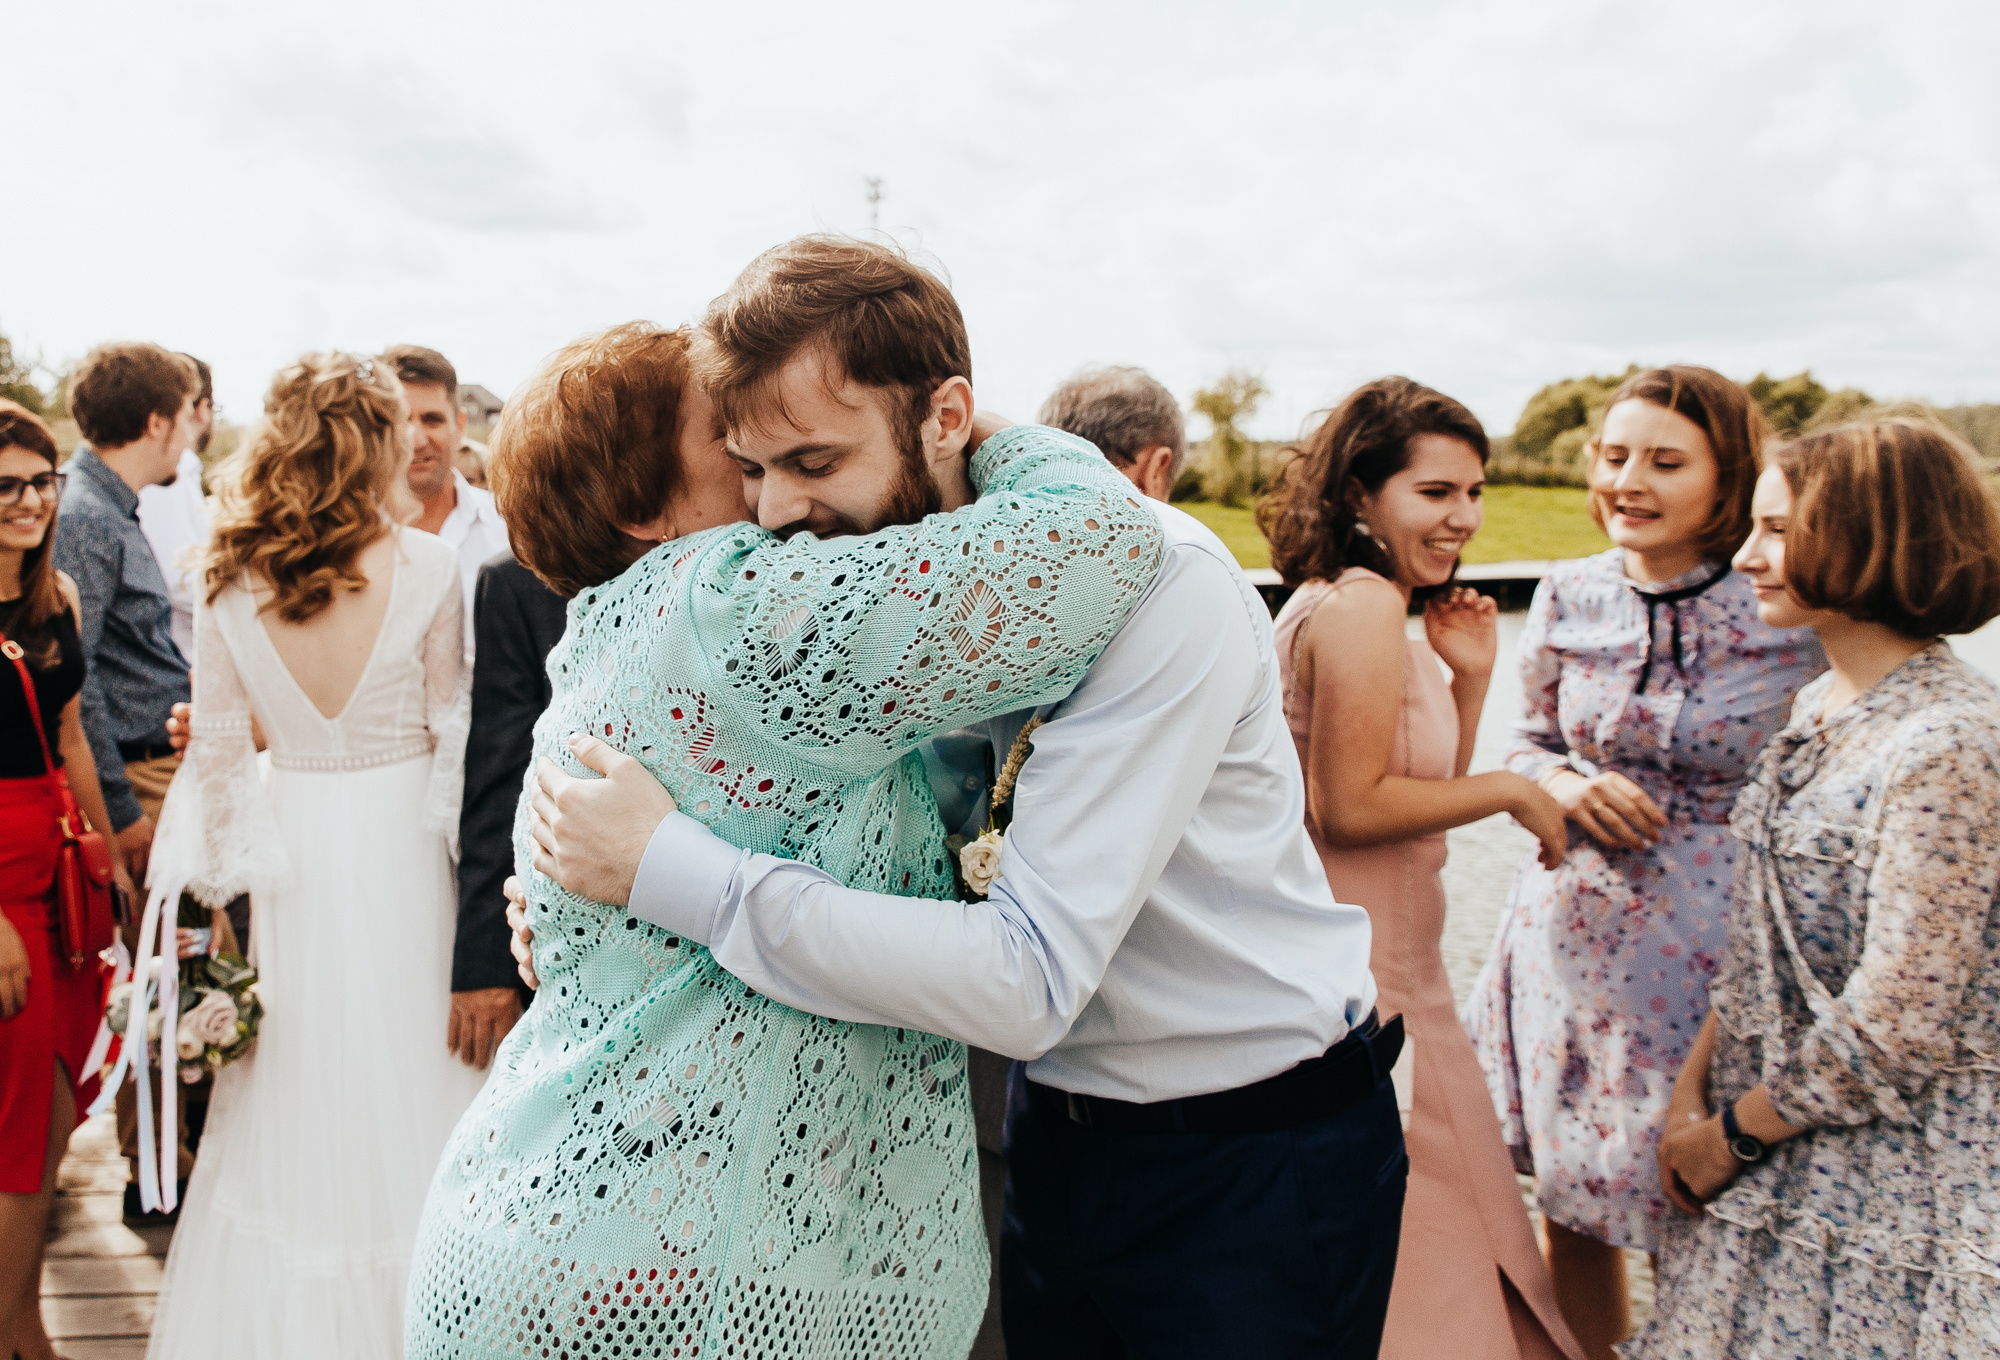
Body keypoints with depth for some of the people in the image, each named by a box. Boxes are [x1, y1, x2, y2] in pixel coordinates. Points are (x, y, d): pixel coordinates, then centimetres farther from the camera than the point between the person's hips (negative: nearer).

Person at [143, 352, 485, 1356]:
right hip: (401, 843, -2)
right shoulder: (425, 566, -12)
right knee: (404, 1063, 11)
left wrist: (227, 873, 10)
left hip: (292, 847, 3)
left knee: (292, 1084, 16)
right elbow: (455, 732, -8)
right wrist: (473, 853, 3)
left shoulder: (227, 578, -4)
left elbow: (219, 746, 0)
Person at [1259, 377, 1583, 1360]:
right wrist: (1511, 791, -13)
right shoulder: (1360, 606, -18)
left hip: (1386, 964, 10)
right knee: (1415, 1259, 3)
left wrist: (1468, 679, 4)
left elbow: (1426, 795, 15)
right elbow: (1352, 805, -23)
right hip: (1365, 980, -10)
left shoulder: (1355, 605, 14)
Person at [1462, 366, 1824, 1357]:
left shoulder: (1793, 622, -12)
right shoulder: (1568, 596, -1)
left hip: (1707, 954, -3)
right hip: (1569, 932, 4)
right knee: (1569, 1204, 16)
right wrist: (1565, 783, -8)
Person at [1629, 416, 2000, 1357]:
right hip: (1767, 1148, 8)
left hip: (1881, 1167, -8)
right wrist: (1693, 1091, 1)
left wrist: (1734, 1134, -11)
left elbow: (1897, 1029, -22)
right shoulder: (1820, 706, 7)